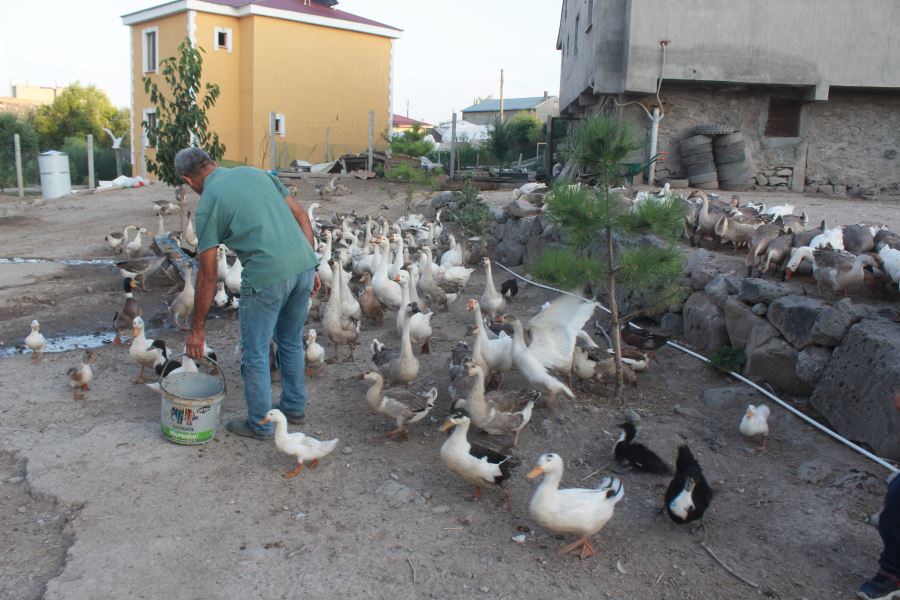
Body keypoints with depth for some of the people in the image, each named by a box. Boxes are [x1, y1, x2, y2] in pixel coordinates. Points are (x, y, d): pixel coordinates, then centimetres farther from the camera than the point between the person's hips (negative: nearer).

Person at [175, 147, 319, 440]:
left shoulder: (207, 206, 1)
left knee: (255, 353, 13)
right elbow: (302, 216, 14)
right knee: (291, 341, 24)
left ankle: (260, 424, 26)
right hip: (303, 264, 6)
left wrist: (197, 328, 10)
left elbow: (208, 275, 1)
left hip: (267, 276, -6)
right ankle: (294, 407, 38)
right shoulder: (255, 172, 16)